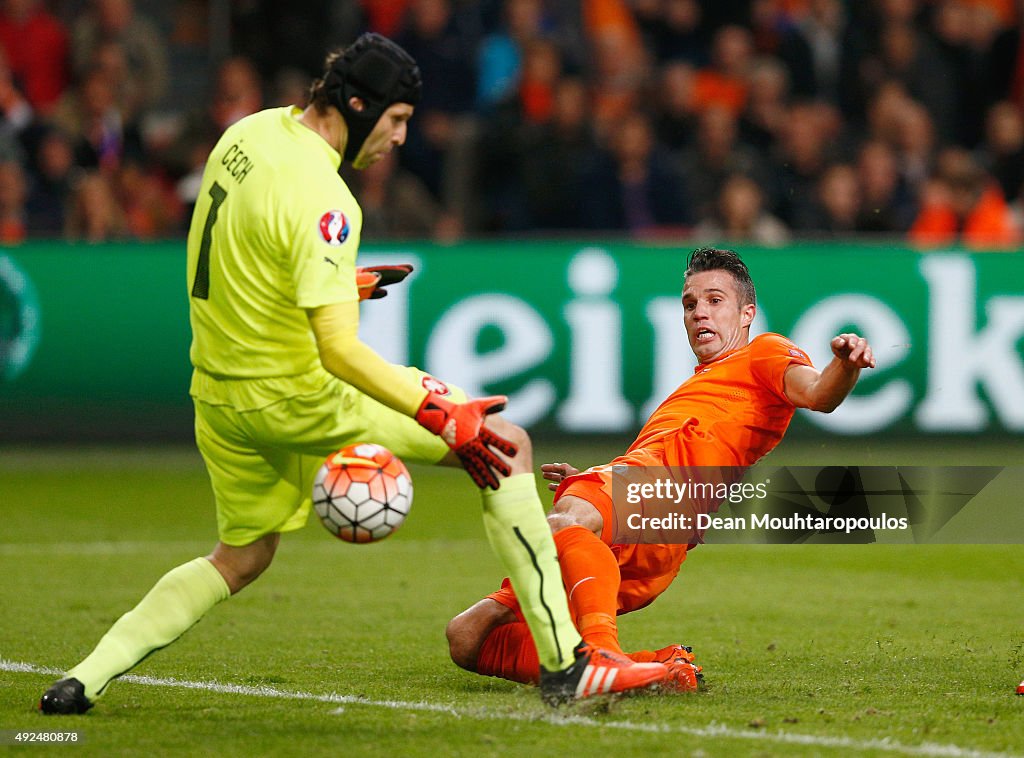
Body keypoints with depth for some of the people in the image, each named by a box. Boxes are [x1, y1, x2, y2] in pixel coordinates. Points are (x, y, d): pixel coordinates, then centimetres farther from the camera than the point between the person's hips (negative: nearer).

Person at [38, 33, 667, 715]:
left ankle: (86, 679, 14)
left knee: (242, 557, 27)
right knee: (506, 445, -3)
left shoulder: (249, 133, 4)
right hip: (294, 394, -9)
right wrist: (444, 416, -27)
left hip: (218, 395, 9)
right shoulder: (318, 197, -23)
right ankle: (566, 665, -5)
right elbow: (339, 351, -27)